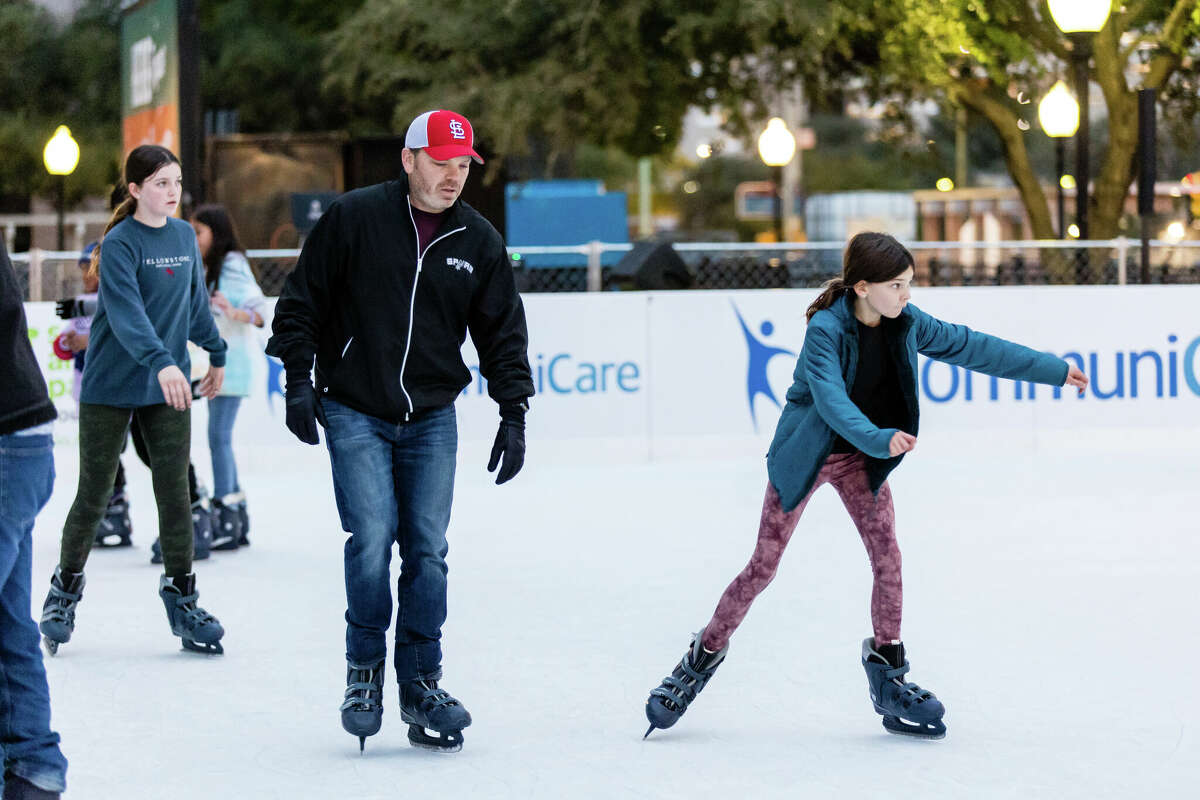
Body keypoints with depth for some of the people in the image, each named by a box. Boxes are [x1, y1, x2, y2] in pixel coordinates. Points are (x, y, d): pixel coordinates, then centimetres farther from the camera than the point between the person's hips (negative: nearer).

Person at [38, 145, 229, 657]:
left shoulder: (184, 236, 5)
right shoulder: (118, 244, -14)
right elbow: (126, 311, -28)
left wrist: (215, 352, 26)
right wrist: (160, 361, -41)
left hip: (167, 386, 4)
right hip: (111, 385, -4)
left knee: (175, 492, -2)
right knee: (94, 494, 4)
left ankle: (180, 598, 6)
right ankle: (65, 590, 23)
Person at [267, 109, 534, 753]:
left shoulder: (478, 241, 4)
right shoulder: (353, 218, -7)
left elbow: (502, 330, 11)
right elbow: (303, 298, -1)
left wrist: (513, 412, 5)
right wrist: (298, 379, -6)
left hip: (432, 417, 3)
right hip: (354, 413, -3)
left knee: (427, 549, -1)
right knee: (372, 538, -13)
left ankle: (421, 682, 9)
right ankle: (364, 670, 4)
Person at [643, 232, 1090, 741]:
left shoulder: (907, 323, -9)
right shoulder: (826, 330, -26)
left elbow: (970, 347, -1)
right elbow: (831, 399, -38)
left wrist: (1053, 370, 2)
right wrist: (879, 438, -55)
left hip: (861, 461, 5)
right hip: (805, 457, -5)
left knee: (888, 559, -4)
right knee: (763, 566, 0)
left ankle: (888, 679, 8)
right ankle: (703, 658, 15)